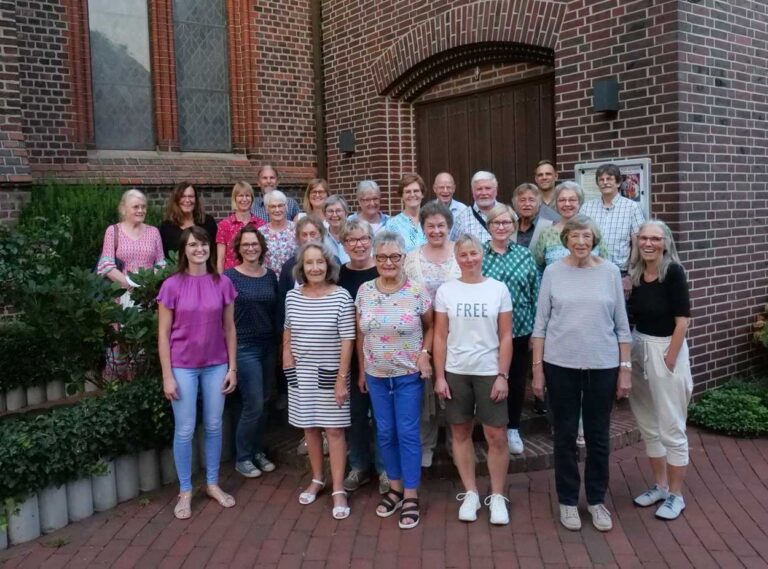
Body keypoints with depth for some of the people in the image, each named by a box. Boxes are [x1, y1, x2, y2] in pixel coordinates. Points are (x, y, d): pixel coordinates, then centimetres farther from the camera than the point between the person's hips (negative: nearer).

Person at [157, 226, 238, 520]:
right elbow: (163, 333, -6)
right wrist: (167, 376, -9)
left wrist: (232, 368, 2)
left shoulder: (223, 283, -2)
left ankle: (213, 484, 28)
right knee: (185, 430, 5)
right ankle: (185, 491, 20)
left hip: (216, 365, 2)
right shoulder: (172, 285, -8)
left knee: (214, 426, 12)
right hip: (183, 367, -2)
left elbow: (229, 328, 4)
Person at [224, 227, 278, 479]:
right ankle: (242, 457, 13)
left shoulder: (271, 276, 7)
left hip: (268, 346, 5)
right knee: (253, 404, -5)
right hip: (243, 347, -5)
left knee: (262, 403, 12)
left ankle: (257, 451, 28)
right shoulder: (229, 276, -8)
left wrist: (279, 342, 10)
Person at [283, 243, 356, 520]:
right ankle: (317, 479, 32)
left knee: (334, 430, 2)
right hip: (300, 373, 4)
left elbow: (347, 340, -13)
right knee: (309, 427, 14)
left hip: (330, 373, -4)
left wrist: (342, 378, -15)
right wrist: (286, 354, 2)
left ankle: (338, 490, 11)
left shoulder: (341, 297, -13)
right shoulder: (292, 296, -1)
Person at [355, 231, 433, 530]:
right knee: (385, 433, 12)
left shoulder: (417, 291, -11)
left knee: (408, 434, 1)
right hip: (376, 375, 3)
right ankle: (395, 488, 29)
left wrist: (425, 353, -12)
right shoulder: (364, 291, -2)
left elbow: (431, 327, 2)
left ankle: (411, 496, 14)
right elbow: (360, 334, 7)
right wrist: (362, 370, 8)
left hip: (409, 375, -3)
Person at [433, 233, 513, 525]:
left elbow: (506, 337, -1)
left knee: (496, 436, 1)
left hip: (489, 372, -1)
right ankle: (470, 493, 24)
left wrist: (502, 375, -6)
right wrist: (439, 376, -3)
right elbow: (440, 337, 1)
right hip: (456, 372, 1)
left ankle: (497, 496, 17)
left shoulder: (498, 289, -1)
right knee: (461, 433, 9)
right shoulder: (446, 290, 0)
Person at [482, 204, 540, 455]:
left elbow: (536, 293, 3)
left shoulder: (525, 255, 2)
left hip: (521, 329, 2)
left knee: (517, 380, 11)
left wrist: (536, 330, 2)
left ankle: (513, 429, 29)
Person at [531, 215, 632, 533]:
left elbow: (621, 325, 4)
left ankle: (597, 500, 28)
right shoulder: (553, 273, -2)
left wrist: (625, 368, 1)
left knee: (598, 436, 11)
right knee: (565, 435, 9)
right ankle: (568, 500, 24)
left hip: (603, 365, 1)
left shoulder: (610, 272, 0)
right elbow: (540, 323, 0)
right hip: (560, 365, 0)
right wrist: (537, 369, -2)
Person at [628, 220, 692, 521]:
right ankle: (659, 486, 31)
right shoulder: (635, 273, 4)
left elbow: (682, 320, -15)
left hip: (666, 350, -6)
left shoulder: (673, 272, -14)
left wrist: (669, 360, -16)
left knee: (671, 427, 4)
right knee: (648, 425, 15)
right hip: (638, 349, 7)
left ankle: (676, 495, 19)